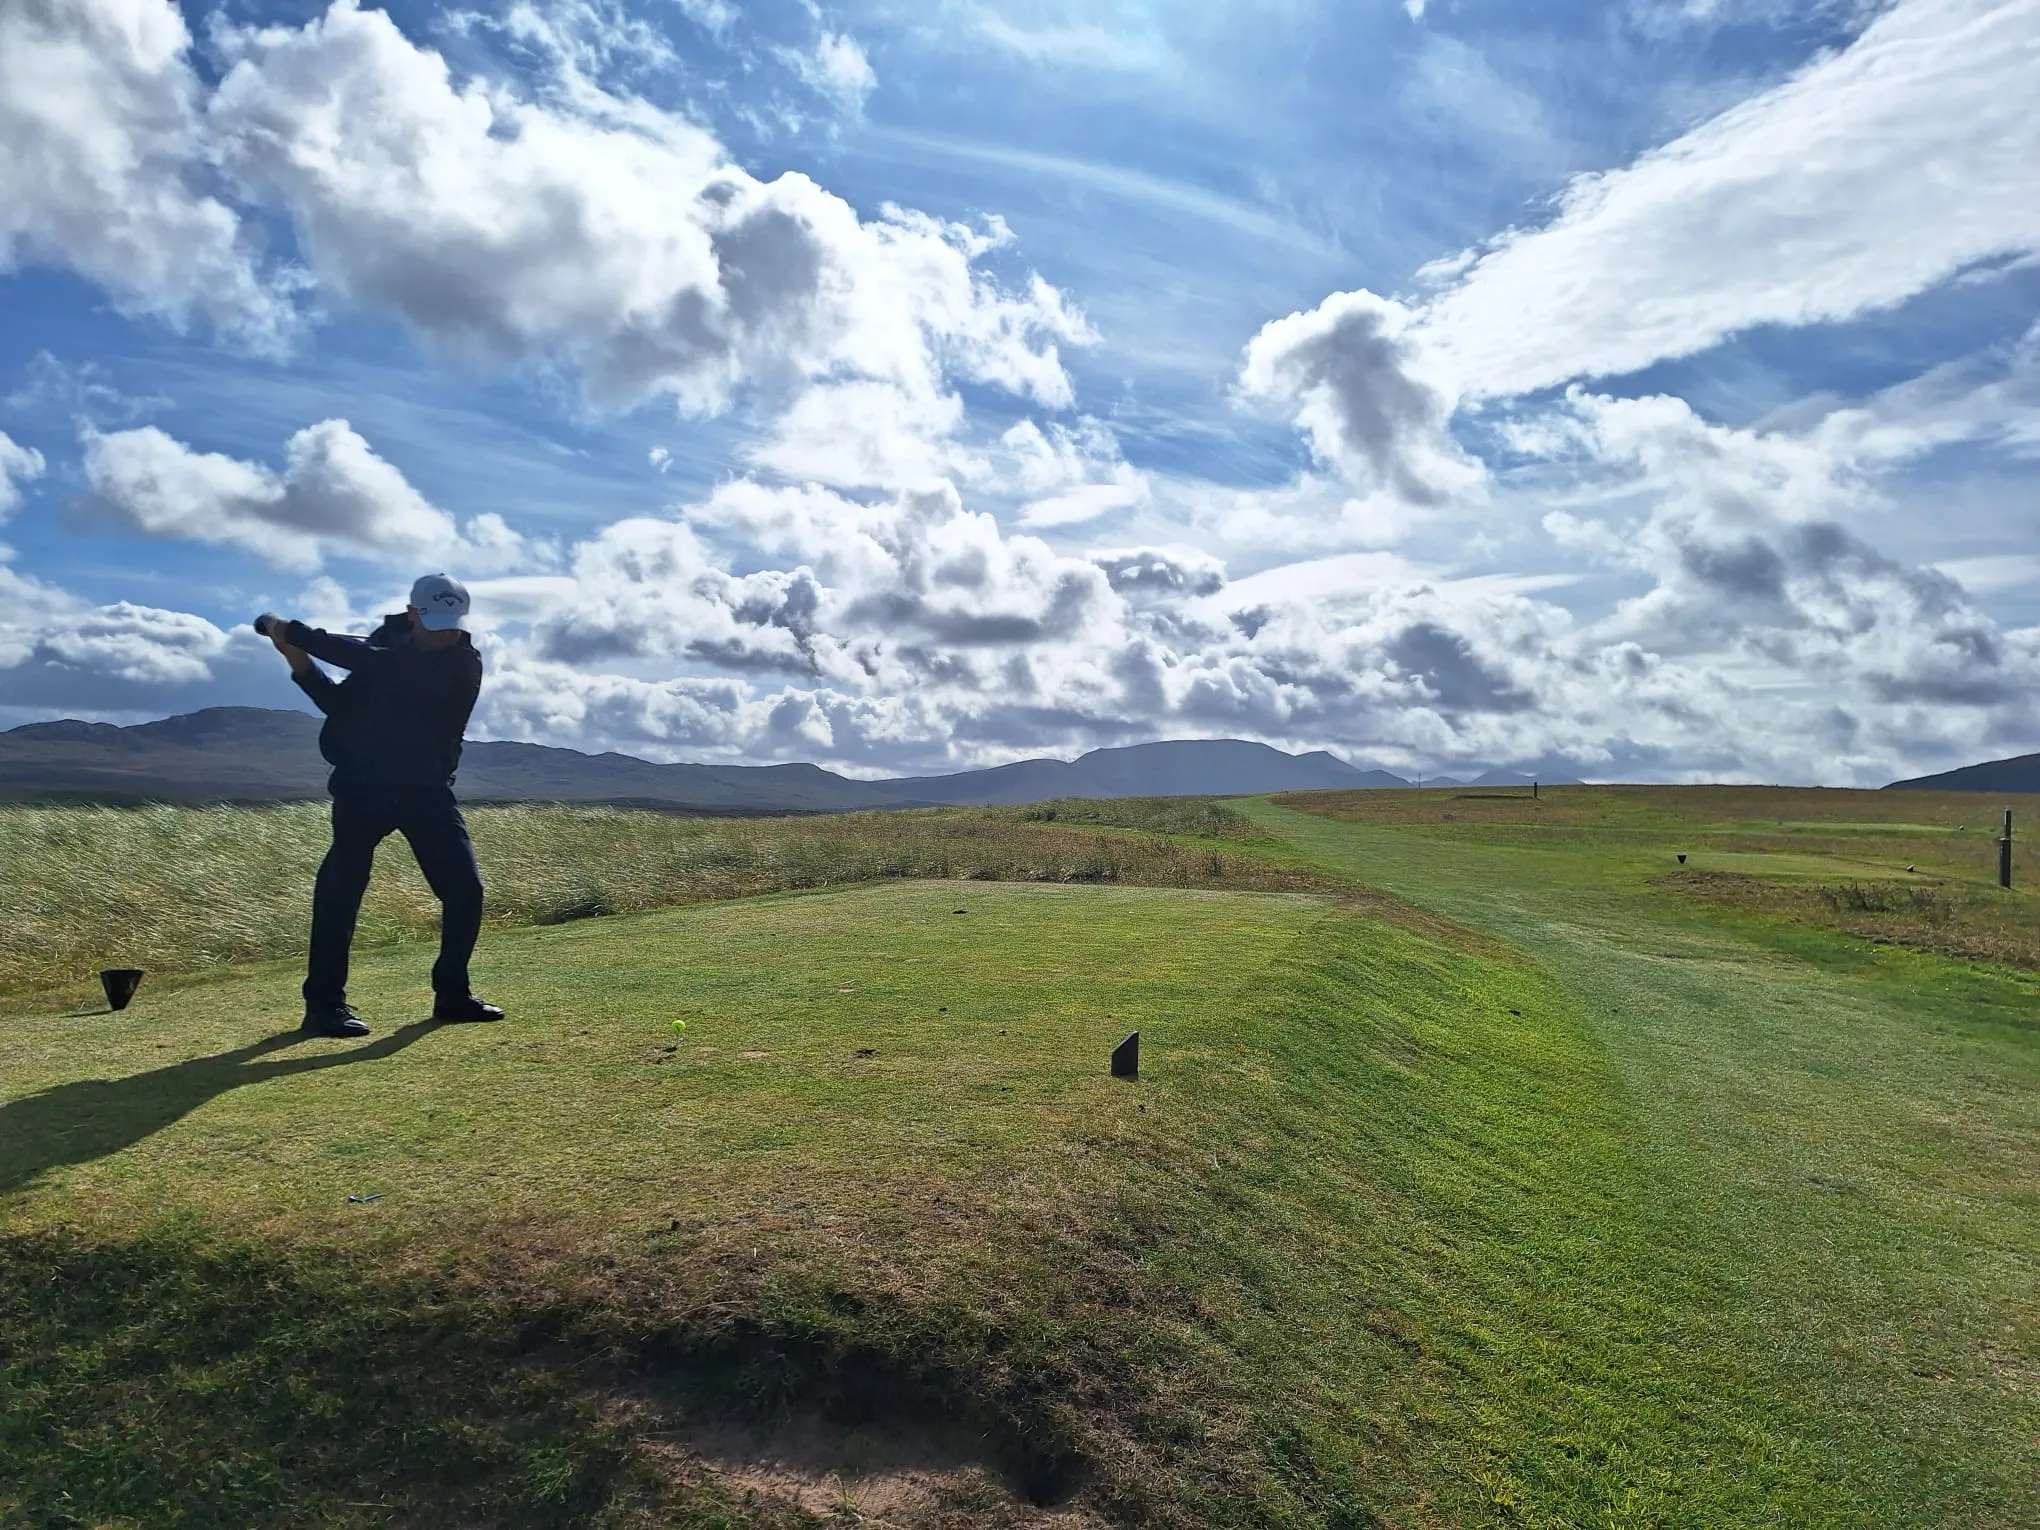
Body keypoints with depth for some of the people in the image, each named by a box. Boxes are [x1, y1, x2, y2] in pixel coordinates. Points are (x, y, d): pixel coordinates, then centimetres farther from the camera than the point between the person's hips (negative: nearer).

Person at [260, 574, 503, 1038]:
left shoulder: (463, 662, -15)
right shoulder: (387, 639, 1)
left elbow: (375, 664, -27)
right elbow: (344, 706, 3)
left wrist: (297, 633, -25)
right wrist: (301, 663, -11)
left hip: (426, 789, -1)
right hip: (364, 785, 2)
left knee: (465, 889, -5)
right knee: (340, 887, -11)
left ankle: (452, 993, 13)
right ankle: (325, 1003, -4)